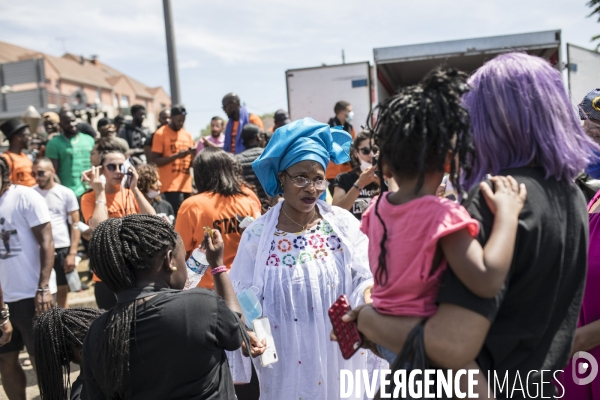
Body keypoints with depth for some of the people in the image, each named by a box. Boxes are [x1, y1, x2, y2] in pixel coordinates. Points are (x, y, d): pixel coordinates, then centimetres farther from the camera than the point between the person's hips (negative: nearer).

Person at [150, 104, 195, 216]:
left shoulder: (188, 135, 15)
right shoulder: (161, 134, -2)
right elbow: (155, 161, -7)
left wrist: (193, 155, -4)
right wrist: (176, 156, -18)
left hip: (186, 185, 6)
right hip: (170, 185, -6)